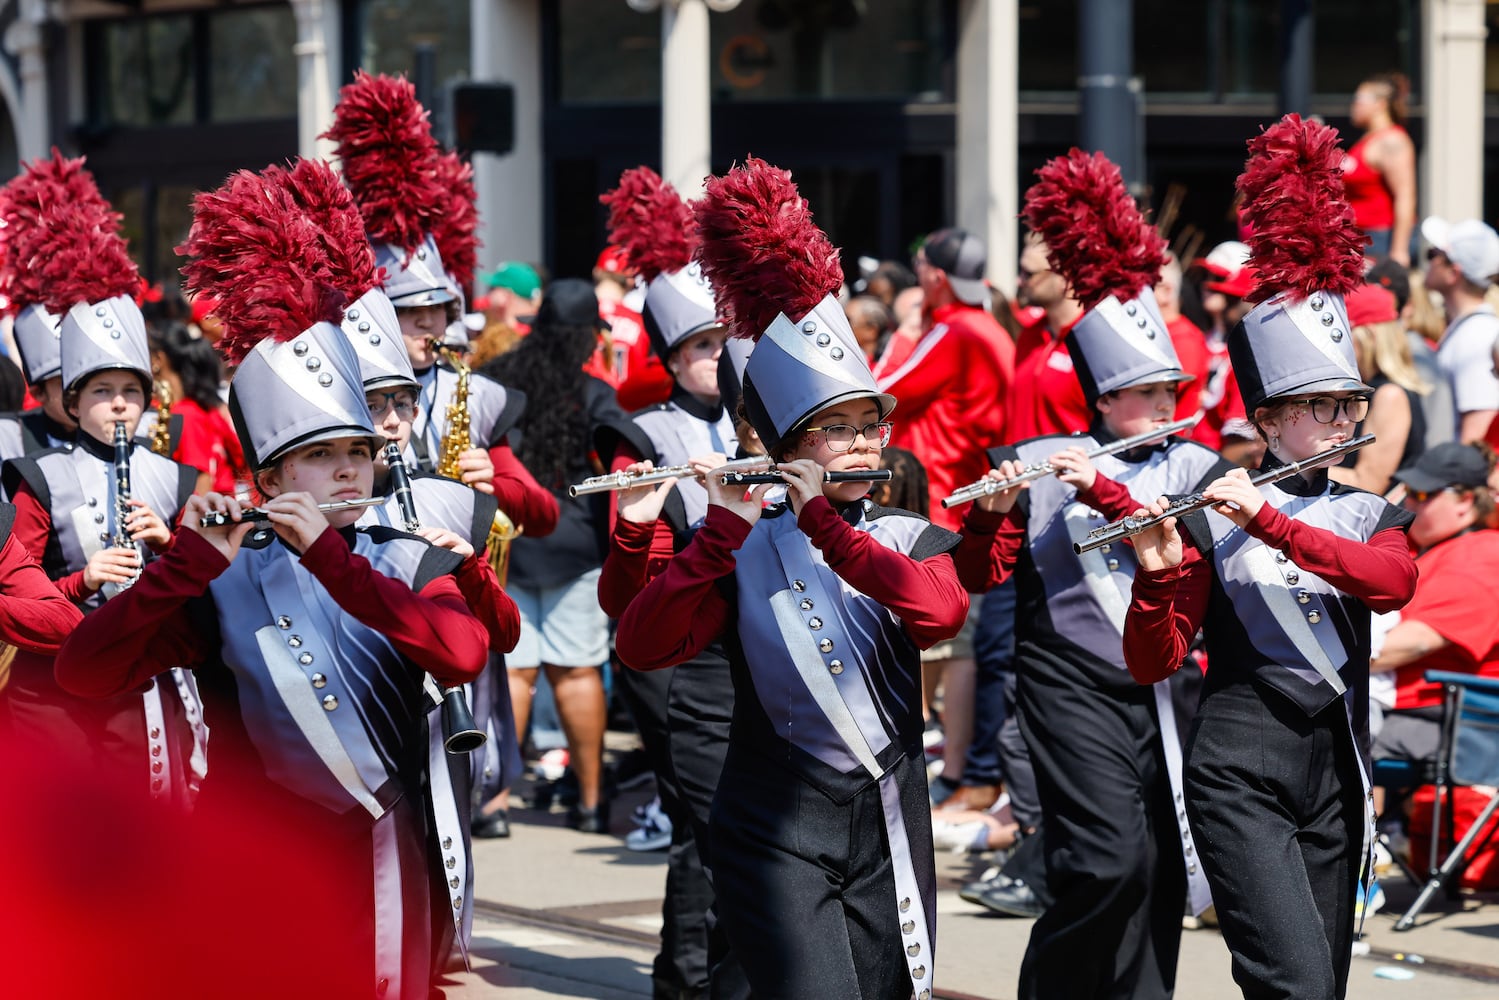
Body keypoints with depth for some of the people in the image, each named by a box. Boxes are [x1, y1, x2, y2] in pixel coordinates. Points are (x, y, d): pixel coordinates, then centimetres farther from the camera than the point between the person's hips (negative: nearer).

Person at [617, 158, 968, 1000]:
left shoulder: (914, 538, 7)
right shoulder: (742, 549, 2)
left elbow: (941, 612, -16)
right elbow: (643, 647, -13)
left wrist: (823, 522, -19)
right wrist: (725, 528, -21)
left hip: (889, 832, 3)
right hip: (775, 828, -3)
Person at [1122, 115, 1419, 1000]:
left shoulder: (1372, 517, 8)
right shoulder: (1210, 522, 0)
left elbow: (1393, 581, -16)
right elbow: (1153, 664, -4)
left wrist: (1269, 522, -22)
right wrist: (1158, 575, -23)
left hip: (1335, 771, 4)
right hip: (1239, 771, -4)